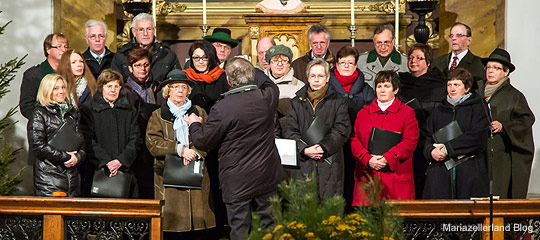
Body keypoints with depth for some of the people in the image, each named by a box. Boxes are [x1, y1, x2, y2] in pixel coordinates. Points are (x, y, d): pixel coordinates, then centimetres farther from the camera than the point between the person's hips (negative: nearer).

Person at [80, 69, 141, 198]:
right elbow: (88, 141, -2)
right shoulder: (88, 110, 6)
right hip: (98, 170, -2)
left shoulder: (129, 111, 15)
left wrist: (121, 160, -8)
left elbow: (136, 140, 8)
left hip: (125, 169, 2)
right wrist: (106, 162, -13)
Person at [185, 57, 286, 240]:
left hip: (237, 181, -4)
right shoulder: (267, 97, -6)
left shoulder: (222, 108, -19)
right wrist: (250, 70, 32)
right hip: (268, 177, 4)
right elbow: (271, 85, 22)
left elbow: (202, 142, -9)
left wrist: (194, 124, 10)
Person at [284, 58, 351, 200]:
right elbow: (290, 131, 6)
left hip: (329, 165, -1)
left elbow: (342, 131, -1)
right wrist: (305, 150, -10)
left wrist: (324, 147, -14)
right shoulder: (297, 102, 14)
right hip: (303, 165, 1)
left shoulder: (337, 102, 9)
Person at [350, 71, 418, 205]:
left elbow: (410, 141, -3)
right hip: (367, 177, 2)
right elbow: (354, 139, 8)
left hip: (396, 176, -2)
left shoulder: (407, 112, 7)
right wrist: (368, 159, -9)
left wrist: (387, 158, -13)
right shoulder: (363, 113, 16)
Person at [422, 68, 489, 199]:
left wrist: (447, 148, -10)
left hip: (469, 172, -3)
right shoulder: (438, 111, 19)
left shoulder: (477, 107, 6)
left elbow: (478, 138, -7)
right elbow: (428, 139, 16)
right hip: (440, 172, 3)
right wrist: (431, 151, -8)